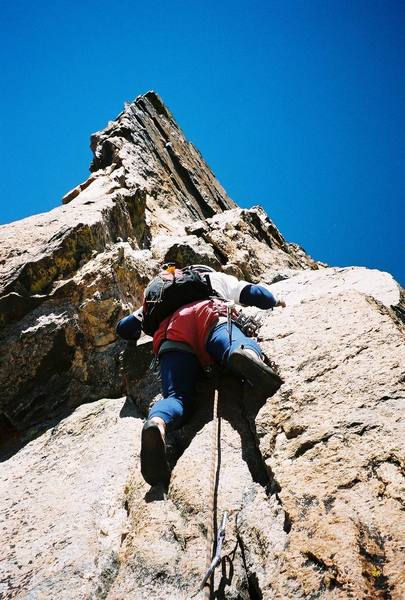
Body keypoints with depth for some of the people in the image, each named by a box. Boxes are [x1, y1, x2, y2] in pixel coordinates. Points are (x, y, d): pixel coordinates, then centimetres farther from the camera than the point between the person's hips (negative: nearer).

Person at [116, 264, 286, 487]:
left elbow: (124, 328, 40)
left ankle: (157, 424, -49)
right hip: (211, 316, -1)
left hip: (171, 331, 1)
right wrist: (275, 300, 54)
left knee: (177, 395, -14)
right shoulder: (218, 278, 42)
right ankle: (246, 353, -60)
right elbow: (253, 293, 33)